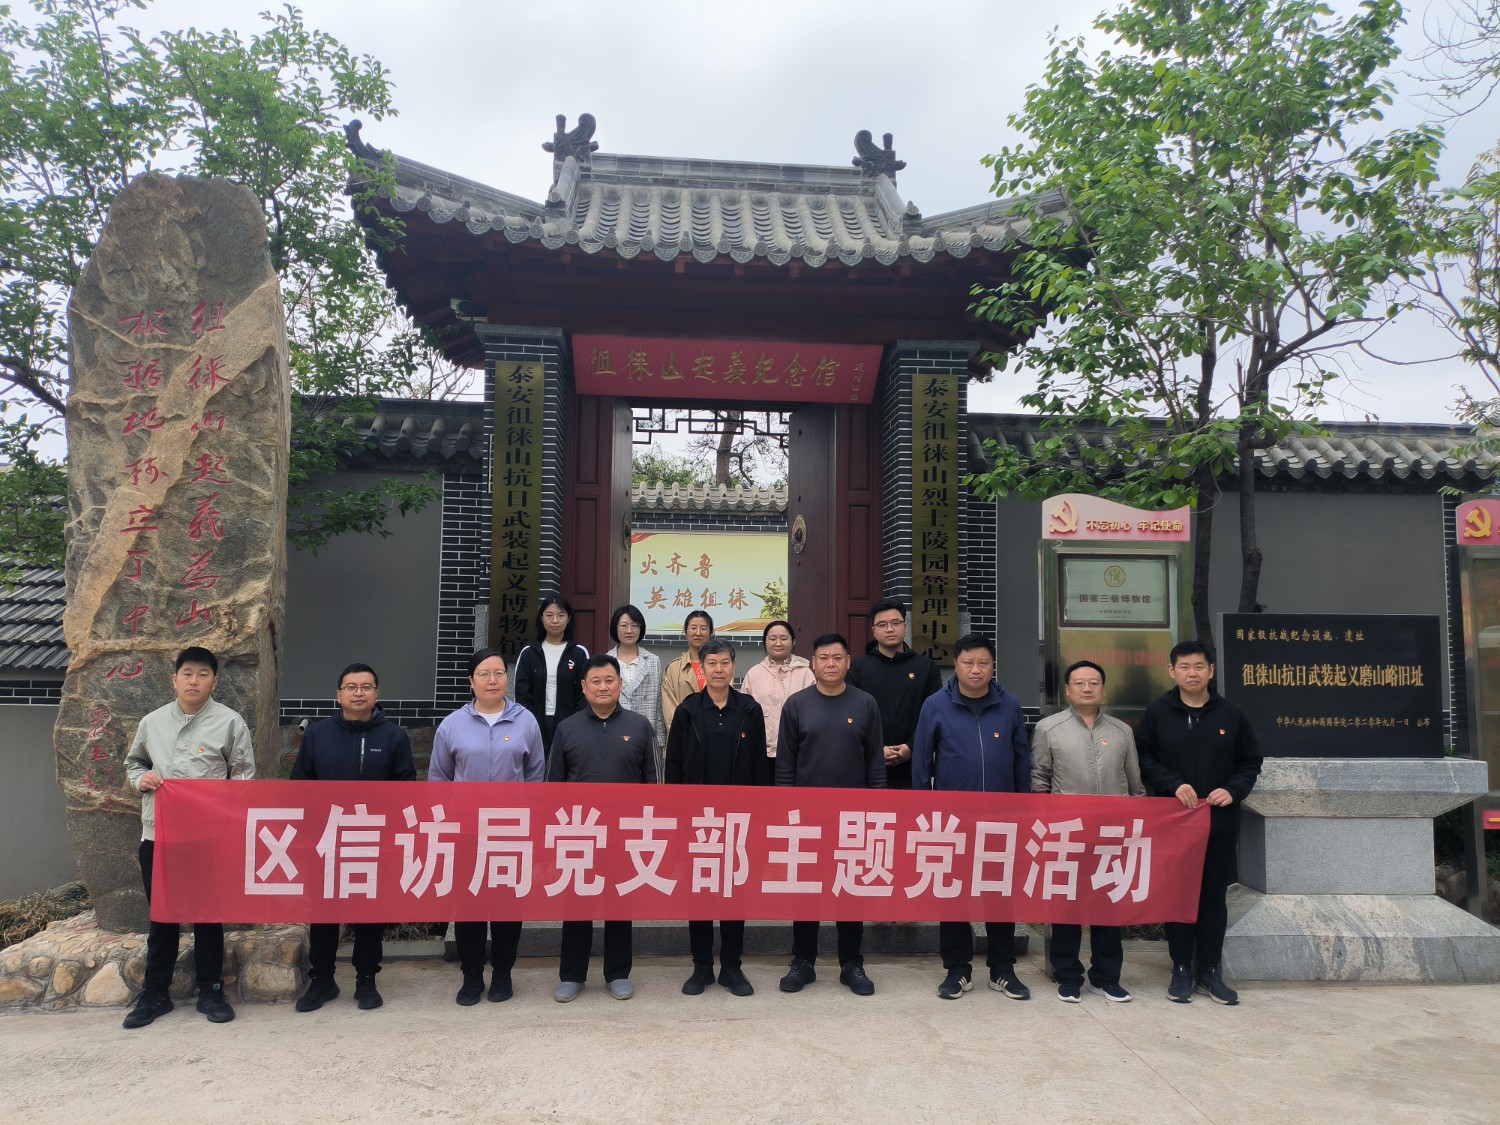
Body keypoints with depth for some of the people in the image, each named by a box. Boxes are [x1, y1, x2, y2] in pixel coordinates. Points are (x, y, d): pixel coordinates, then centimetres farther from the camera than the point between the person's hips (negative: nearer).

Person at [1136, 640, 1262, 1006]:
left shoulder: (1231, 714, 3)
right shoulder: (1157, 712, -1)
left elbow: (1250, 762, 8)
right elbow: (1143, 758, -1)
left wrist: (1233, 790, -9)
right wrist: (1174, 785, -15)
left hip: (1220, 823, 1)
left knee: (1214, 897, 7)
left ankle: (1209, 971, 19)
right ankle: (1181, 970, 15)